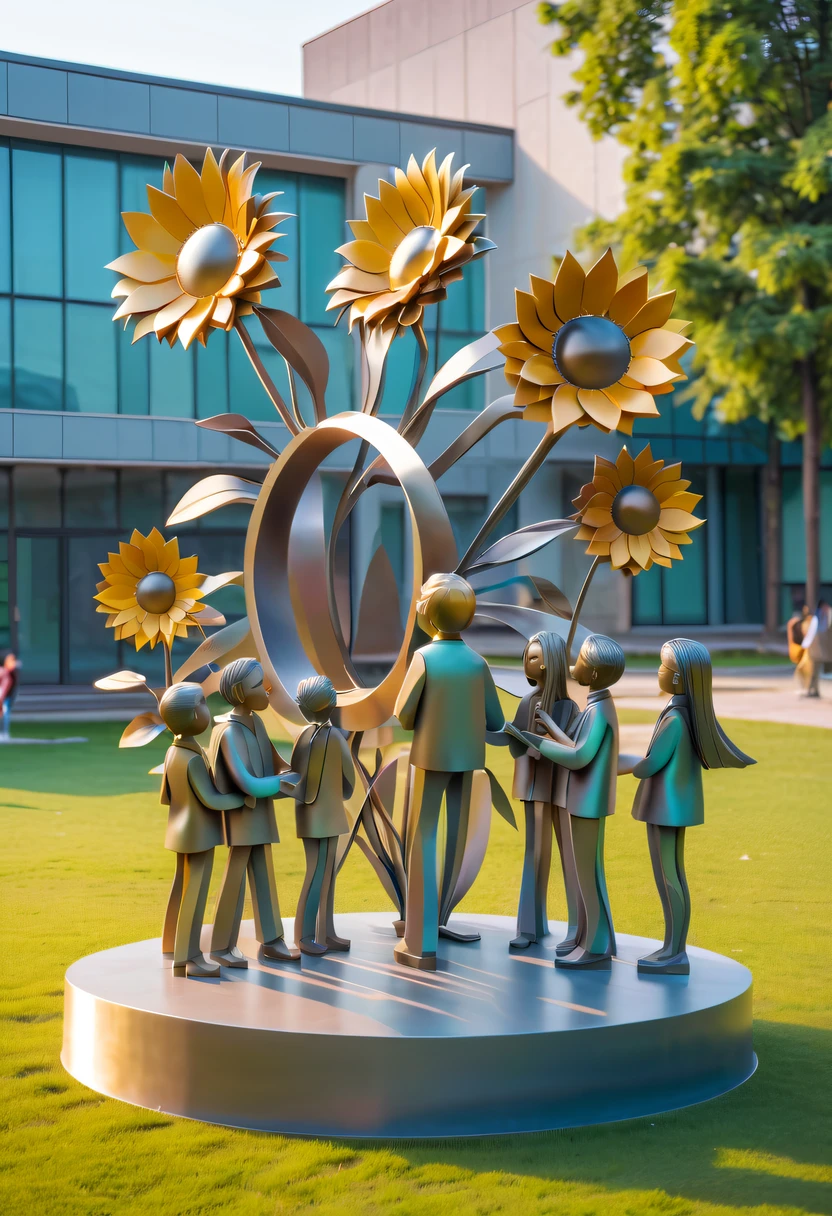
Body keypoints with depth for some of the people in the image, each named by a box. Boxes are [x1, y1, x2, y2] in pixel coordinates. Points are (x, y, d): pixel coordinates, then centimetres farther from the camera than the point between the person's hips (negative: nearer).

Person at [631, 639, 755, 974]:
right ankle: (675, 948, 22)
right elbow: (717, 749, 9)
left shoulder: (675, 720, -24)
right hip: (675, 802, 9)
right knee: (673, 875, 14)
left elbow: (652, 762, -19)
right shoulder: (694, 712, 2)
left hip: (666, 806, -9)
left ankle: (674, 954, 5)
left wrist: (636, 770, 1)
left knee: (666, 876, -2)